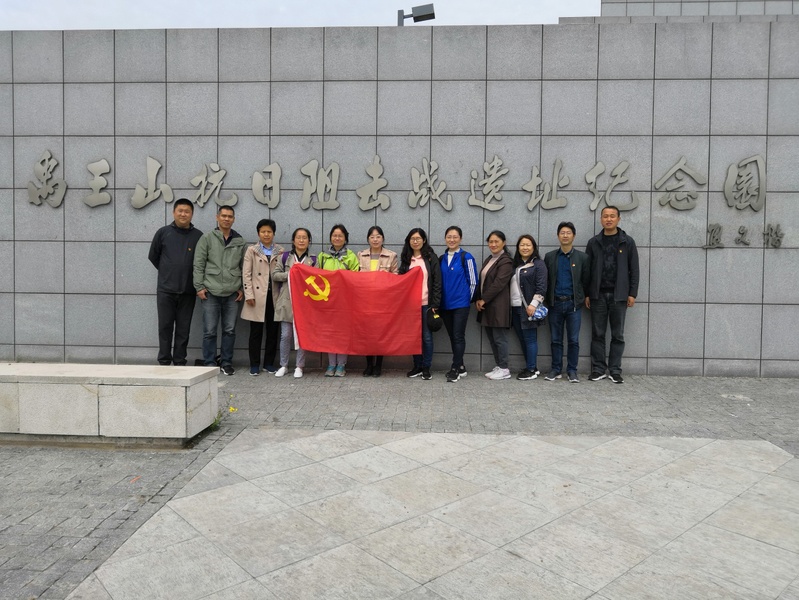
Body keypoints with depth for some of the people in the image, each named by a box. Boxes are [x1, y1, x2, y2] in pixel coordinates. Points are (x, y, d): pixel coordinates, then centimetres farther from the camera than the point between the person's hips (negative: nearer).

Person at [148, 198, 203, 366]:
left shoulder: (198, 236, 1)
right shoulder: (163, 232, 2)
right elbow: (153, 256, 12)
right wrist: (167, 272, 13)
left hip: (188, 291, 0)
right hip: (165, 289, 0)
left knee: (183, 329, 6)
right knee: (165, 327, 4)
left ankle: (179, 362, 15)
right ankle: (164, 362, 13)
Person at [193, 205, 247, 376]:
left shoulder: (240, 242, 10)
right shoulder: (207, 238, 3)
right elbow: (198, 264, 0)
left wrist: (242, 288, 4)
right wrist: (200, 287, -6)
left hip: (232, 293, 2)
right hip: (211, 292, -2)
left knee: (230, 330, 6)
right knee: (210, 331, 1)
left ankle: (226, 362, 16)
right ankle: (209, 363, 11)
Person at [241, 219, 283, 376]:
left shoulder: (280, 251, 10)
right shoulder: (251, 250, 5)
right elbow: (246, 274, 0)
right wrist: (249, 295, -8)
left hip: (274, 295, 2)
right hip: (257, 296, -2)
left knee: (273, 331, 6)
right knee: (256, 331, 3)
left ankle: (269, 363, 17)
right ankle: (254, 364, 11)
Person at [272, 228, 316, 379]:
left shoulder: (313, 260, 8)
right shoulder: (284, 257, 8)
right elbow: (274, 275, 2)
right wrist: (291, 274, -9)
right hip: (287, 301, 0)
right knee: (286, 335, 2)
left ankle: (299, 366, 12)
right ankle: (283, 365, 15)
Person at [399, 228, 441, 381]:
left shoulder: (431, 258, 0)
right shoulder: (406, 259, 11)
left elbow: (437, 282, -3)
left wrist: (435, 304, -9)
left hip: (426, 303, -3)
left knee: (426, 336, 2)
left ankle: (426, 368, 10)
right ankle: (417, 366, 17)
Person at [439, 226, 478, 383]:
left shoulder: (466, 257, -6)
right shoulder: (442, 259, 9)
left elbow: (473, 281, -4)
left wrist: (467, 299, 1)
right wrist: (439, 301, 11)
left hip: (461, 304, -5)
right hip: (445, 304, 5)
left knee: (458, 336, -4)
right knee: (452, 336, 10)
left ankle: (455, 369, 2)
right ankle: (460, 367, 21)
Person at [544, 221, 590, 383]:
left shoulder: (582, 257, 2)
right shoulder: (549, 256, 6)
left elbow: (586, 281, 5)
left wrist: (581, 298, 6)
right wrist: (549, 299, 5)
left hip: (574, 304, -1)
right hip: (555, 303, 2)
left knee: (573, 340, 2)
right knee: (556, 340, 8)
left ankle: (572, 371, 12)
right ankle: (556, 369, 17)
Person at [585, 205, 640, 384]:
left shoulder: (627, 242, 3)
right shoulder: (593, 242, 6)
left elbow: (634, 270, 2)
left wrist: (632, 293, -4)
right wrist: (587, 294, 1)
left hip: (619, 295, -1)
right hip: (598, 295, 1)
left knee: (617, 335, 4)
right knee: (597, 334, 4)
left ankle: (615, 370, 11)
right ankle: (598, 369, 12)